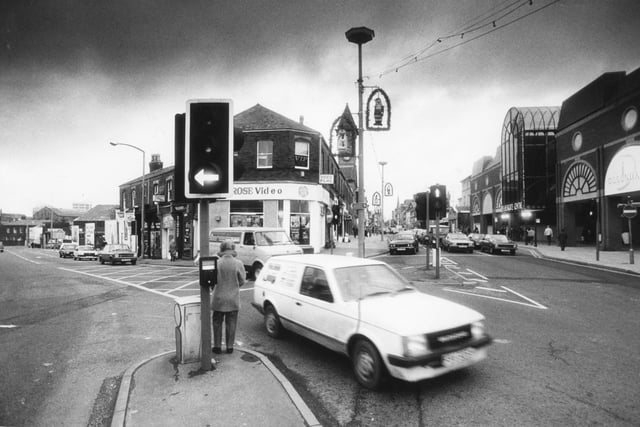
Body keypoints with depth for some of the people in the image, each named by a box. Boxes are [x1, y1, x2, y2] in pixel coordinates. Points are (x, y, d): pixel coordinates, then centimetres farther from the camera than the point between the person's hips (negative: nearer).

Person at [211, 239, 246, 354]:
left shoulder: (216, 263, -12)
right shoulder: (238, 263, -11)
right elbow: (242, 281, -5)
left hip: (219, 299, 0)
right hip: (233, 300, 1)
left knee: (217, 323, 15)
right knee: (231, 324, 13)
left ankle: (217, 346, 20)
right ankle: (230, 347, 18)